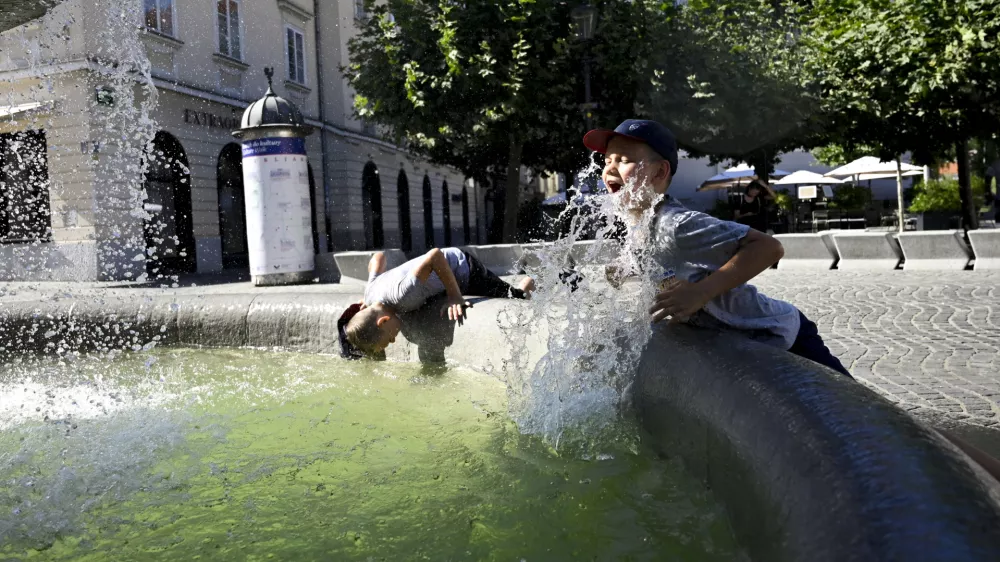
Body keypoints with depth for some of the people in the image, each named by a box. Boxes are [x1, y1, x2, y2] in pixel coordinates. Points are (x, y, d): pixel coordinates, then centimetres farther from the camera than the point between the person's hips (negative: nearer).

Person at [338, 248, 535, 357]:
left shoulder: (401, 295, -42)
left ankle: (521, 290, 35)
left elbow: (436, 254, -45)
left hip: (460, 266, -8)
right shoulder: (370, 297, -17)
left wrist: (455, 297, -39)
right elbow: (378, 256, -1)